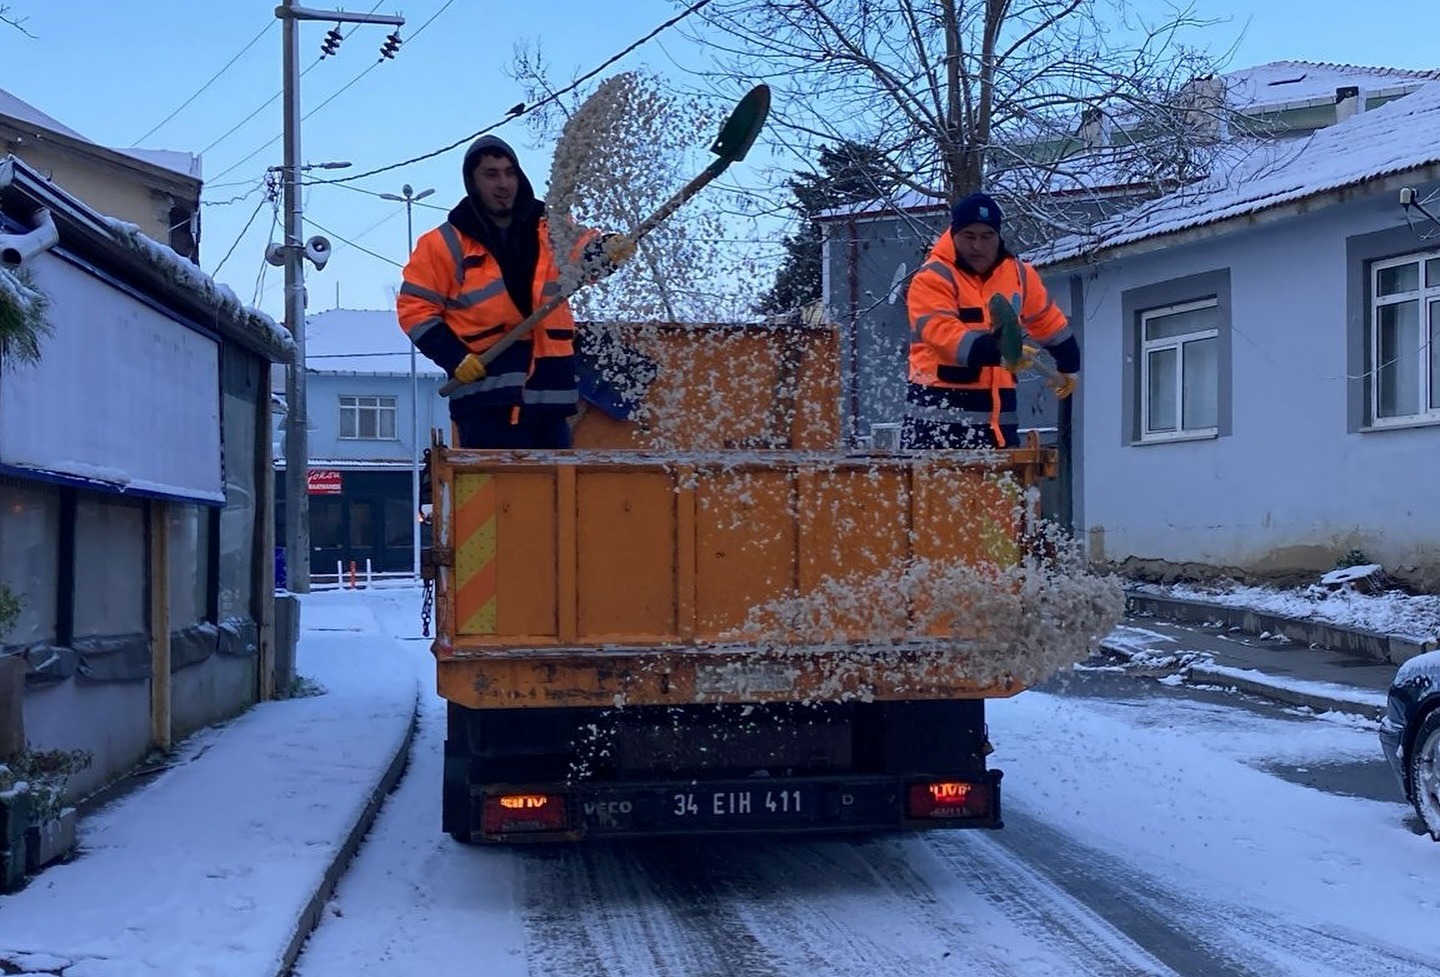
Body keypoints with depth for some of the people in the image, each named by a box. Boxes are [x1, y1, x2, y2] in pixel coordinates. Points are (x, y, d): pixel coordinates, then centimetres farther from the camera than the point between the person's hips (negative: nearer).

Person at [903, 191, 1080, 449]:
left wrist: (1068, 366, 36)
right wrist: (995, 350, -38)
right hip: (937, 413, -6)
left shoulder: (1020, 274, 11)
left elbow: (1049, 322, 27)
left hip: (998, 410, 6)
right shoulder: (932, 278, -9)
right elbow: (942, 332, -25)